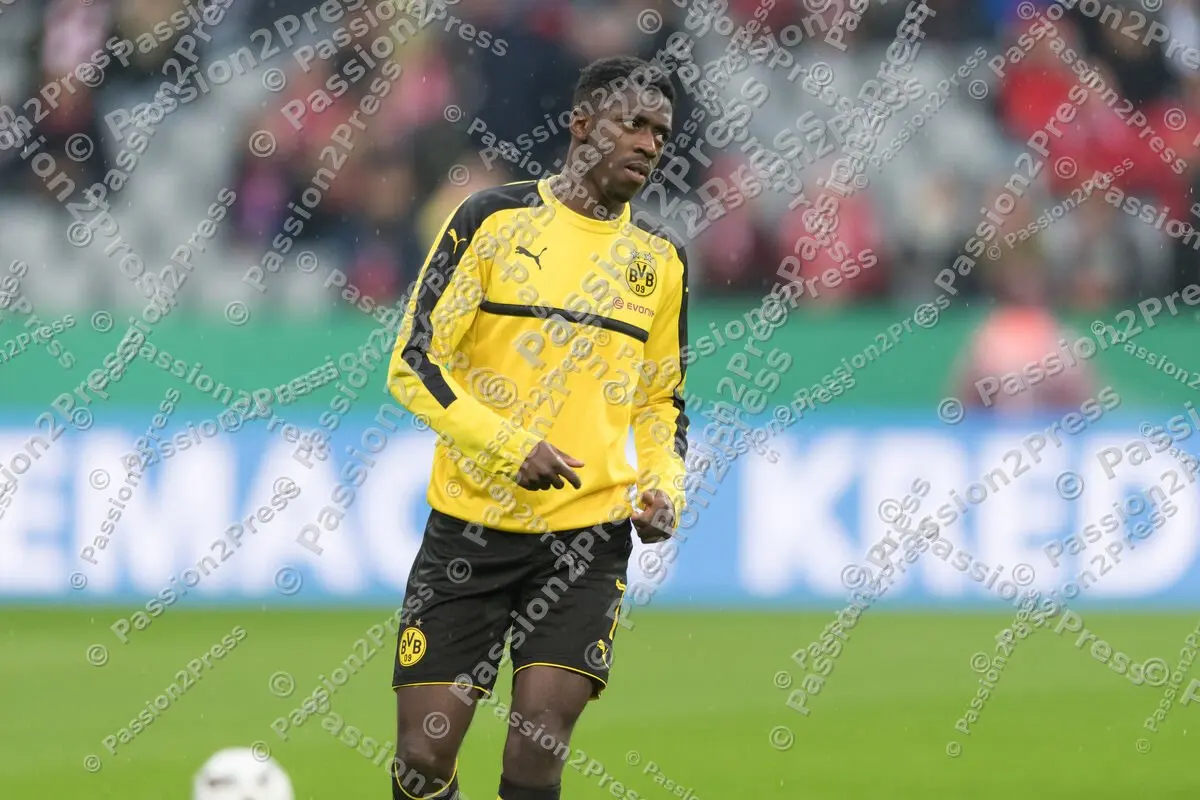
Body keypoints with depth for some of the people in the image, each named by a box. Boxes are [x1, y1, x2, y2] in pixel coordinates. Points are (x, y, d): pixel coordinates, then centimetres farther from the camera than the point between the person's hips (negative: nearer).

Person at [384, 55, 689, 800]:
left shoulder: (660, 257, 10)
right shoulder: (494, 219, -3)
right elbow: (414, 364, -5)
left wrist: (665, 488, 1)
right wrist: (509, 446, -18)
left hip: (588, 538, 2)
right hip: (471, 526, -2)